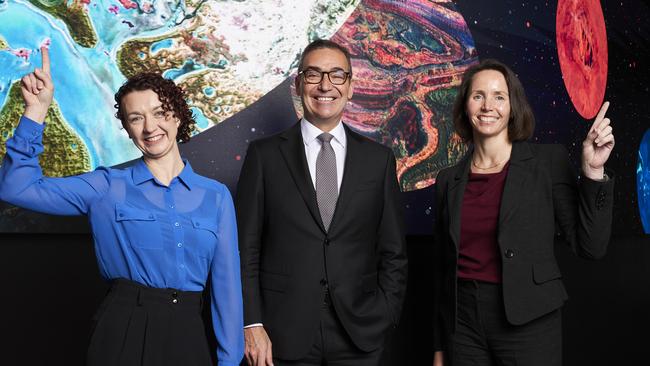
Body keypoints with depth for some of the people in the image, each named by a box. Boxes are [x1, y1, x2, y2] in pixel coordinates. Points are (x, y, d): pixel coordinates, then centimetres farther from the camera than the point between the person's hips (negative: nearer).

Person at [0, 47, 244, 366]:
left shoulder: (216, 196, 5)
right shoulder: (106, 188, 1)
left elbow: (226, 282, 5)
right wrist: (37, 110, -11)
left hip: (188, 337, 2)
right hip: (122, 334, -1)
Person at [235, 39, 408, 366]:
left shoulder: (379, 159, 5)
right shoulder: (264, 155, 1)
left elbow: (393, 251, 7)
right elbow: (246, 249, -1)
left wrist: (384, 318, -1)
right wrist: (252, 325, -6)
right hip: (284, 337, -1)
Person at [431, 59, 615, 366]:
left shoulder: (549, 162, -3)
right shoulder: (449, 180, 5)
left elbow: (590, 247, -7)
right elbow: (442, 269, 9)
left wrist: (593, 172, -16)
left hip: (528, 322, -2)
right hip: (463, 325, 3)